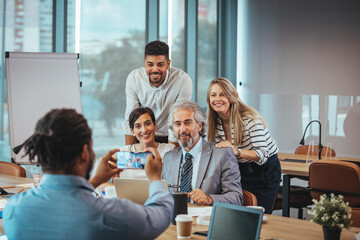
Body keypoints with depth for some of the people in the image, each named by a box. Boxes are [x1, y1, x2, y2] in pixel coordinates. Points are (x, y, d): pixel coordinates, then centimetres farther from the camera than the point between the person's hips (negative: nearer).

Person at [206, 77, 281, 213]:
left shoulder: (250, 119, -23)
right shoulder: (215, 122, -2)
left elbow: (263, 155, -29)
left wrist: (236, 151, -42)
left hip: (265, 171, -5)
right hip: (240, 170, 5)